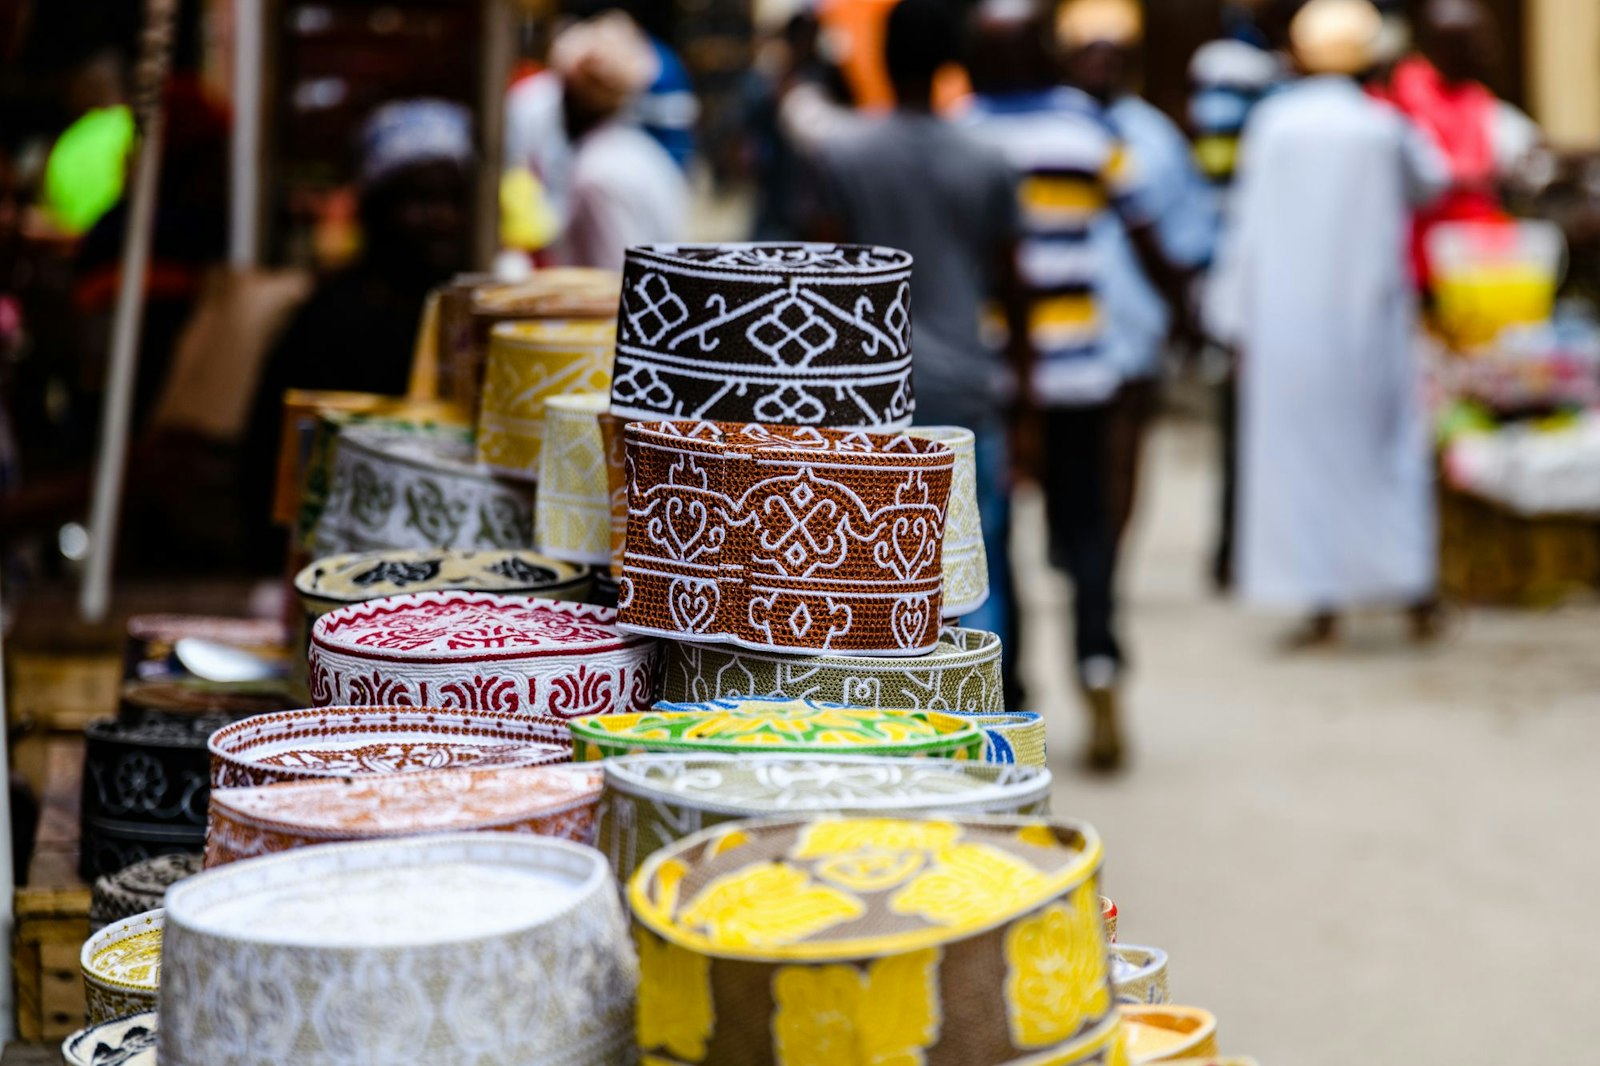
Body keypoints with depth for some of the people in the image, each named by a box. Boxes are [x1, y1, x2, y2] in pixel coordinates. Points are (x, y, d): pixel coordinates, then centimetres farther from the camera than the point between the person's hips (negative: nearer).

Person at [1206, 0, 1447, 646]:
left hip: (1287, 312, -1)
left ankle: (1323, 604, 1)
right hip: (1368, 309, 1)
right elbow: (1429, 184, 17)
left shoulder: (1273, 122, -5)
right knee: (1389, 441, 12)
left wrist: (1237, 313, 3)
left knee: (1302, 451, 4)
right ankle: (1416, 596, 12)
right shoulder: (1385, 125, -3)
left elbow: (1249, 221, -3)